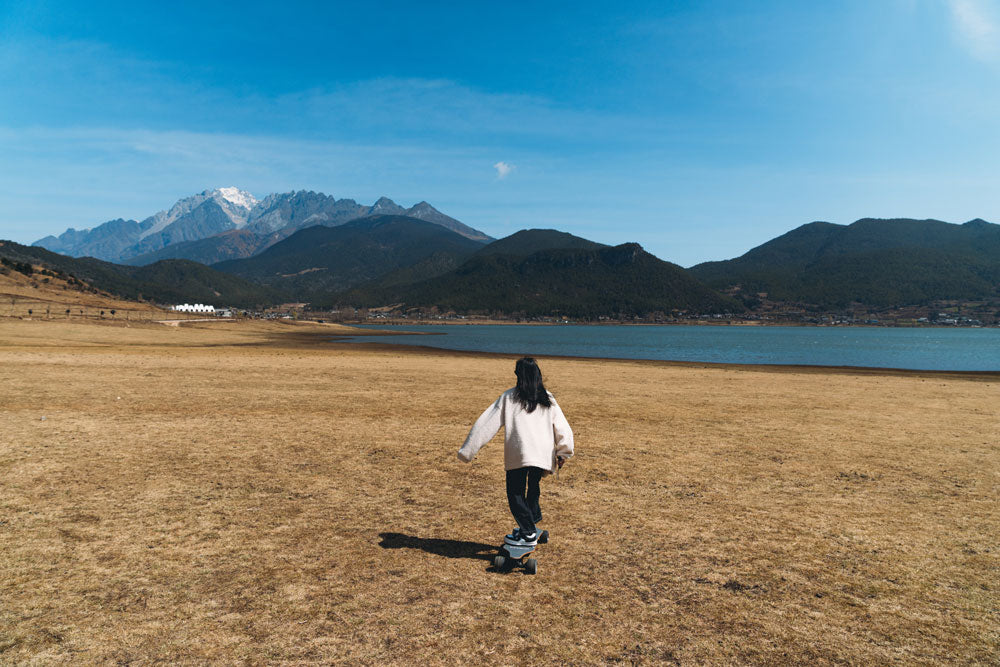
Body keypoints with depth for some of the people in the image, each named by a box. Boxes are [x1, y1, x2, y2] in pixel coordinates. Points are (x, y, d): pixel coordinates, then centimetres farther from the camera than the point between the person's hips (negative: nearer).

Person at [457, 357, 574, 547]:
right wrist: (562, 453, 15)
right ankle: (532, 519, 35)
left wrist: (468, 450, 4)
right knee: (533, 487, 25)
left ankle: (528, 533, 8)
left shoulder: (509, 397, 2)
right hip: (543, 453, 4)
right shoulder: (547, 399, 11)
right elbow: (562, 427, 8)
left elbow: (487, 423, 1)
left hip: (518, 454, -4)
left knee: (515, 492, 8)